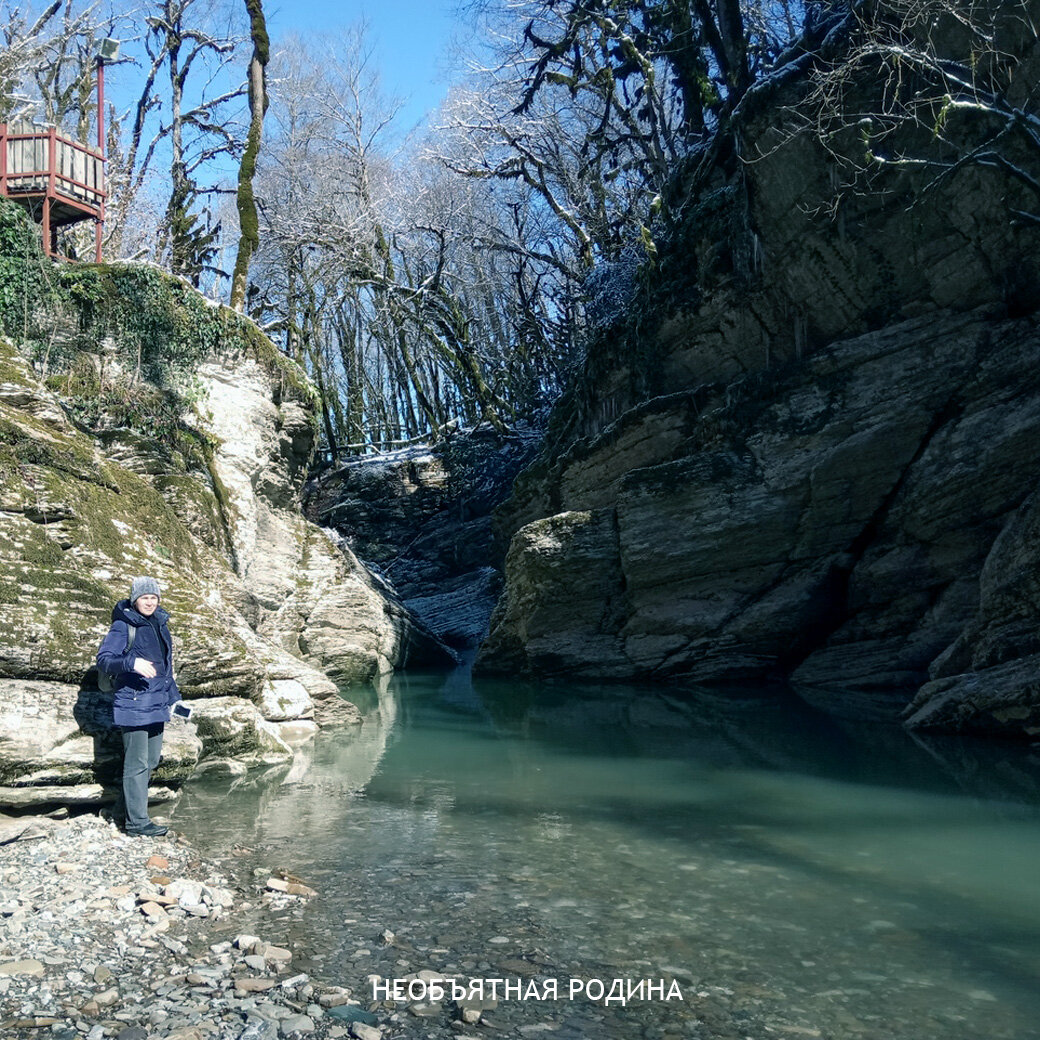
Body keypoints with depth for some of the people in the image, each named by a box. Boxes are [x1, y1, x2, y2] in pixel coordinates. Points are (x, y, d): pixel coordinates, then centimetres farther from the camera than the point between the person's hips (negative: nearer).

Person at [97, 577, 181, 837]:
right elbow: (103, 660, -17)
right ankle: (136, 821, 3)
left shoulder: (159, 623, 12)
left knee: (152, 759, 12)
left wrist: (174, 695, 23)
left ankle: (128, 807, 25)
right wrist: (132, 663, -32)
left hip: (157, 703, 8)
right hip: (133, 703, -8)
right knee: (137, 764, -4)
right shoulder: (123, 626, -10)